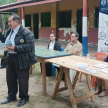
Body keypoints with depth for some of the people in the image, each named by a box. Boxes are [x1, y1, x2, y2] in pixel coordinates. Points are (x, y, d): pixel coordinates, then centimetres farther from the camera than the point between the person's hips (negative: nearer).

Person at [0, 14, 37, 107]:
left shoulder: (26, 32, -15)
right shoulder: (9, 31, 13)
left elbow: (29, 46, -22)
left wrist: (15, 48, -25)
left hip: (21, 60, -8)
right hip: (10, 58, 8)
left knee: (22, 79, 5)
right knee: (10, 78, 16)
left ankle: (24, 97, 24)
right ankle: (11, 96, 33)